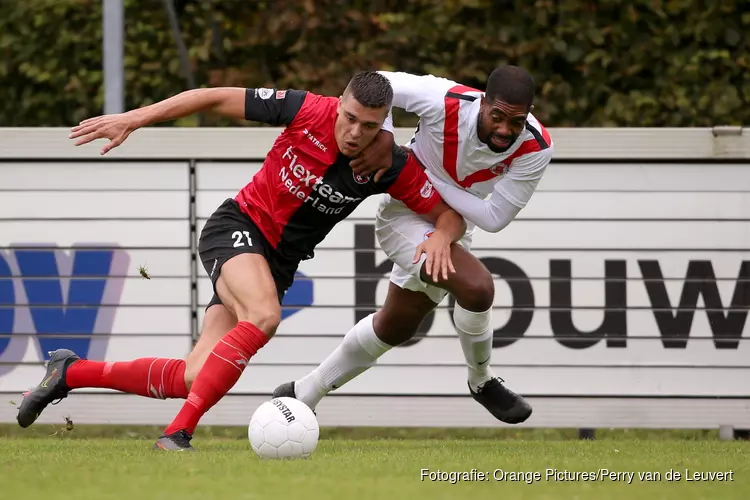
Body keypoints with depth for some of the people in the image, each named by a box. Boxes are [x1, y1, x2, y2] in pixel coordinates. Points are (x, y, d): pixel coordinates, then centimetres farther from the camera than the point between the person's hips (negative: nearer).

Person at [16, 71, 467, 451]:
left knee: (193, 379, -6)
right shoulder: (309, 112, -20)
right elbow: (216, 98, -11)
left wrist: (441, 236, -32)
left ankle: (71, 372, 14)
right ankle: (178, 433, -33)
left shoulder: (394, 168, -14)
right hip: (236, 228, -4)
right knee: (264, 316, -36)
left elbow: (452, 214, -7)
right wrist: (131, 120, -12)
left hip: (279, 260, 4)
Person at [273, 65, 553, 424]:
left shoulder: (535, 149, -25)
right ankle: (481, 381, 0)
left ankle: (304, 394, 40)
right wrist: (383, 139, -34)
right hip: (404, 216, -6)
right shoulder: (445, 102, -34)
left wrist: (431, 182, -28)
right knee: (476, 286, -28)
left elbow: (494, 218, -23)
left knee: (395, 328, 20)